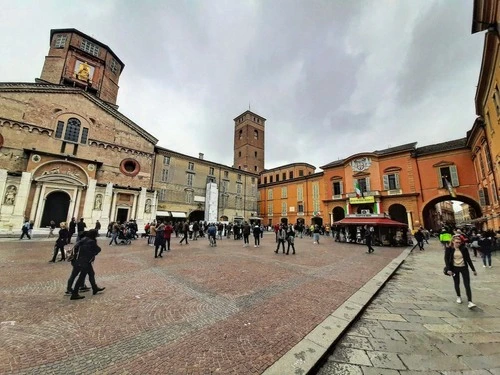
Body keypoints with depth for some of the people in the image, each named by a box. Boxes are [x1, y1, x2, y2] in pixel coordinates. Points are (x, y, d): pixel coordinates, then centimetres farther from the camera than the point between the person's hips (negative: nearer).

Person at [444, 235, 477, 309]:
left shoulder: (464, 249, -7)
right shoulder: (449, 249, -12)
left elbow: (468, 259, 2)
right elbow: (446, 259, -10)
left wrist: (473, 270, 3)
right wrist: (448, 269, -18)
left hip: (464, 268, 1)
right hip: (455, 268, -1)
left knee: (467, 285, -3)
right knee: (456, 283, 14)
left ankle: (470, 302, 0)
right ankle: (458, 297, 33)